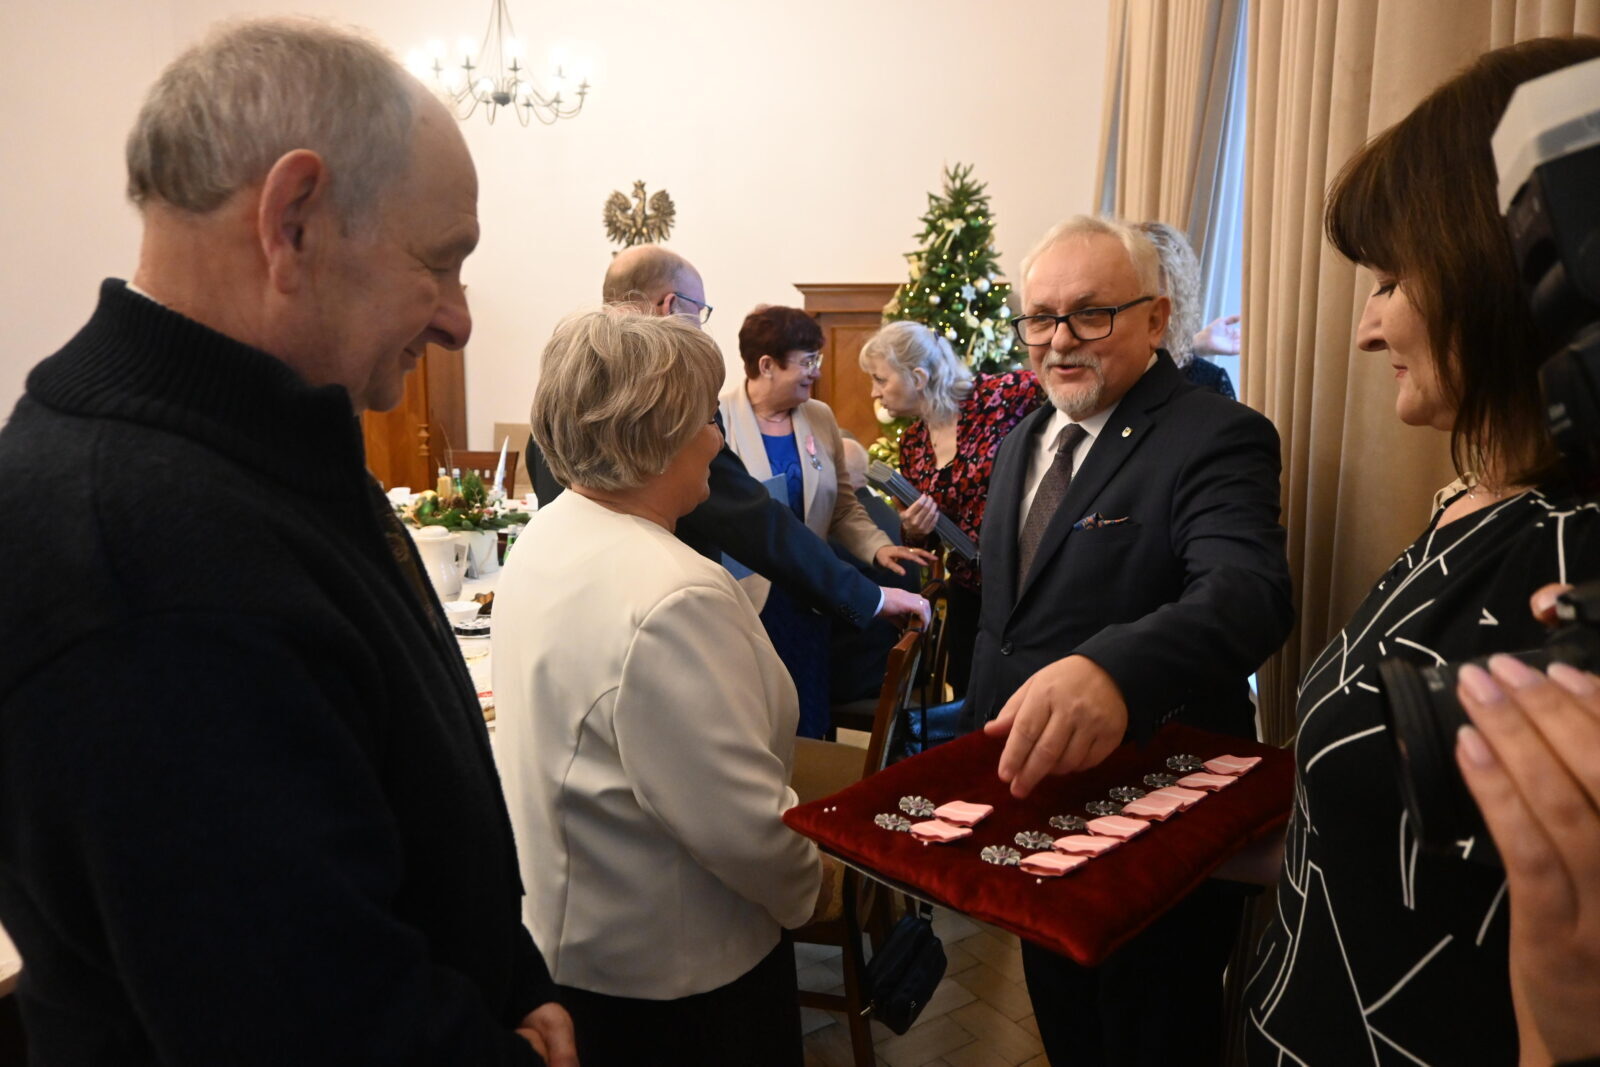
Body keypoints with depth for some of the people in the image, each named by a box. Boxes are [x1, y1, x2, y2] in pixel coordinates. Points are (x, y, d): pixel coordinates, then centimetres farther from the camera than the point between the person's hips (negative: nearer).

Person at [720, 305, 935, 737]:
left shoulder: (820, 418, 9)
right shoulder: (718, 417, -9)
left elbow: (842, 506, 12)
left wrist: (878, 545, -3)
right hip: (741, 601, -5)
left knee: (808, 724, 12)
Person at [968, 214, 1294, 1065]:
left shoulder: (1215, 439, -19)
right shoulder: (1024, 441, 6)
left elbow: (1246, 594, -37)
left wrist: (1111, 670, -55)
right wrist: (985, 731, 13)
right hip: (1031, 791, 7)